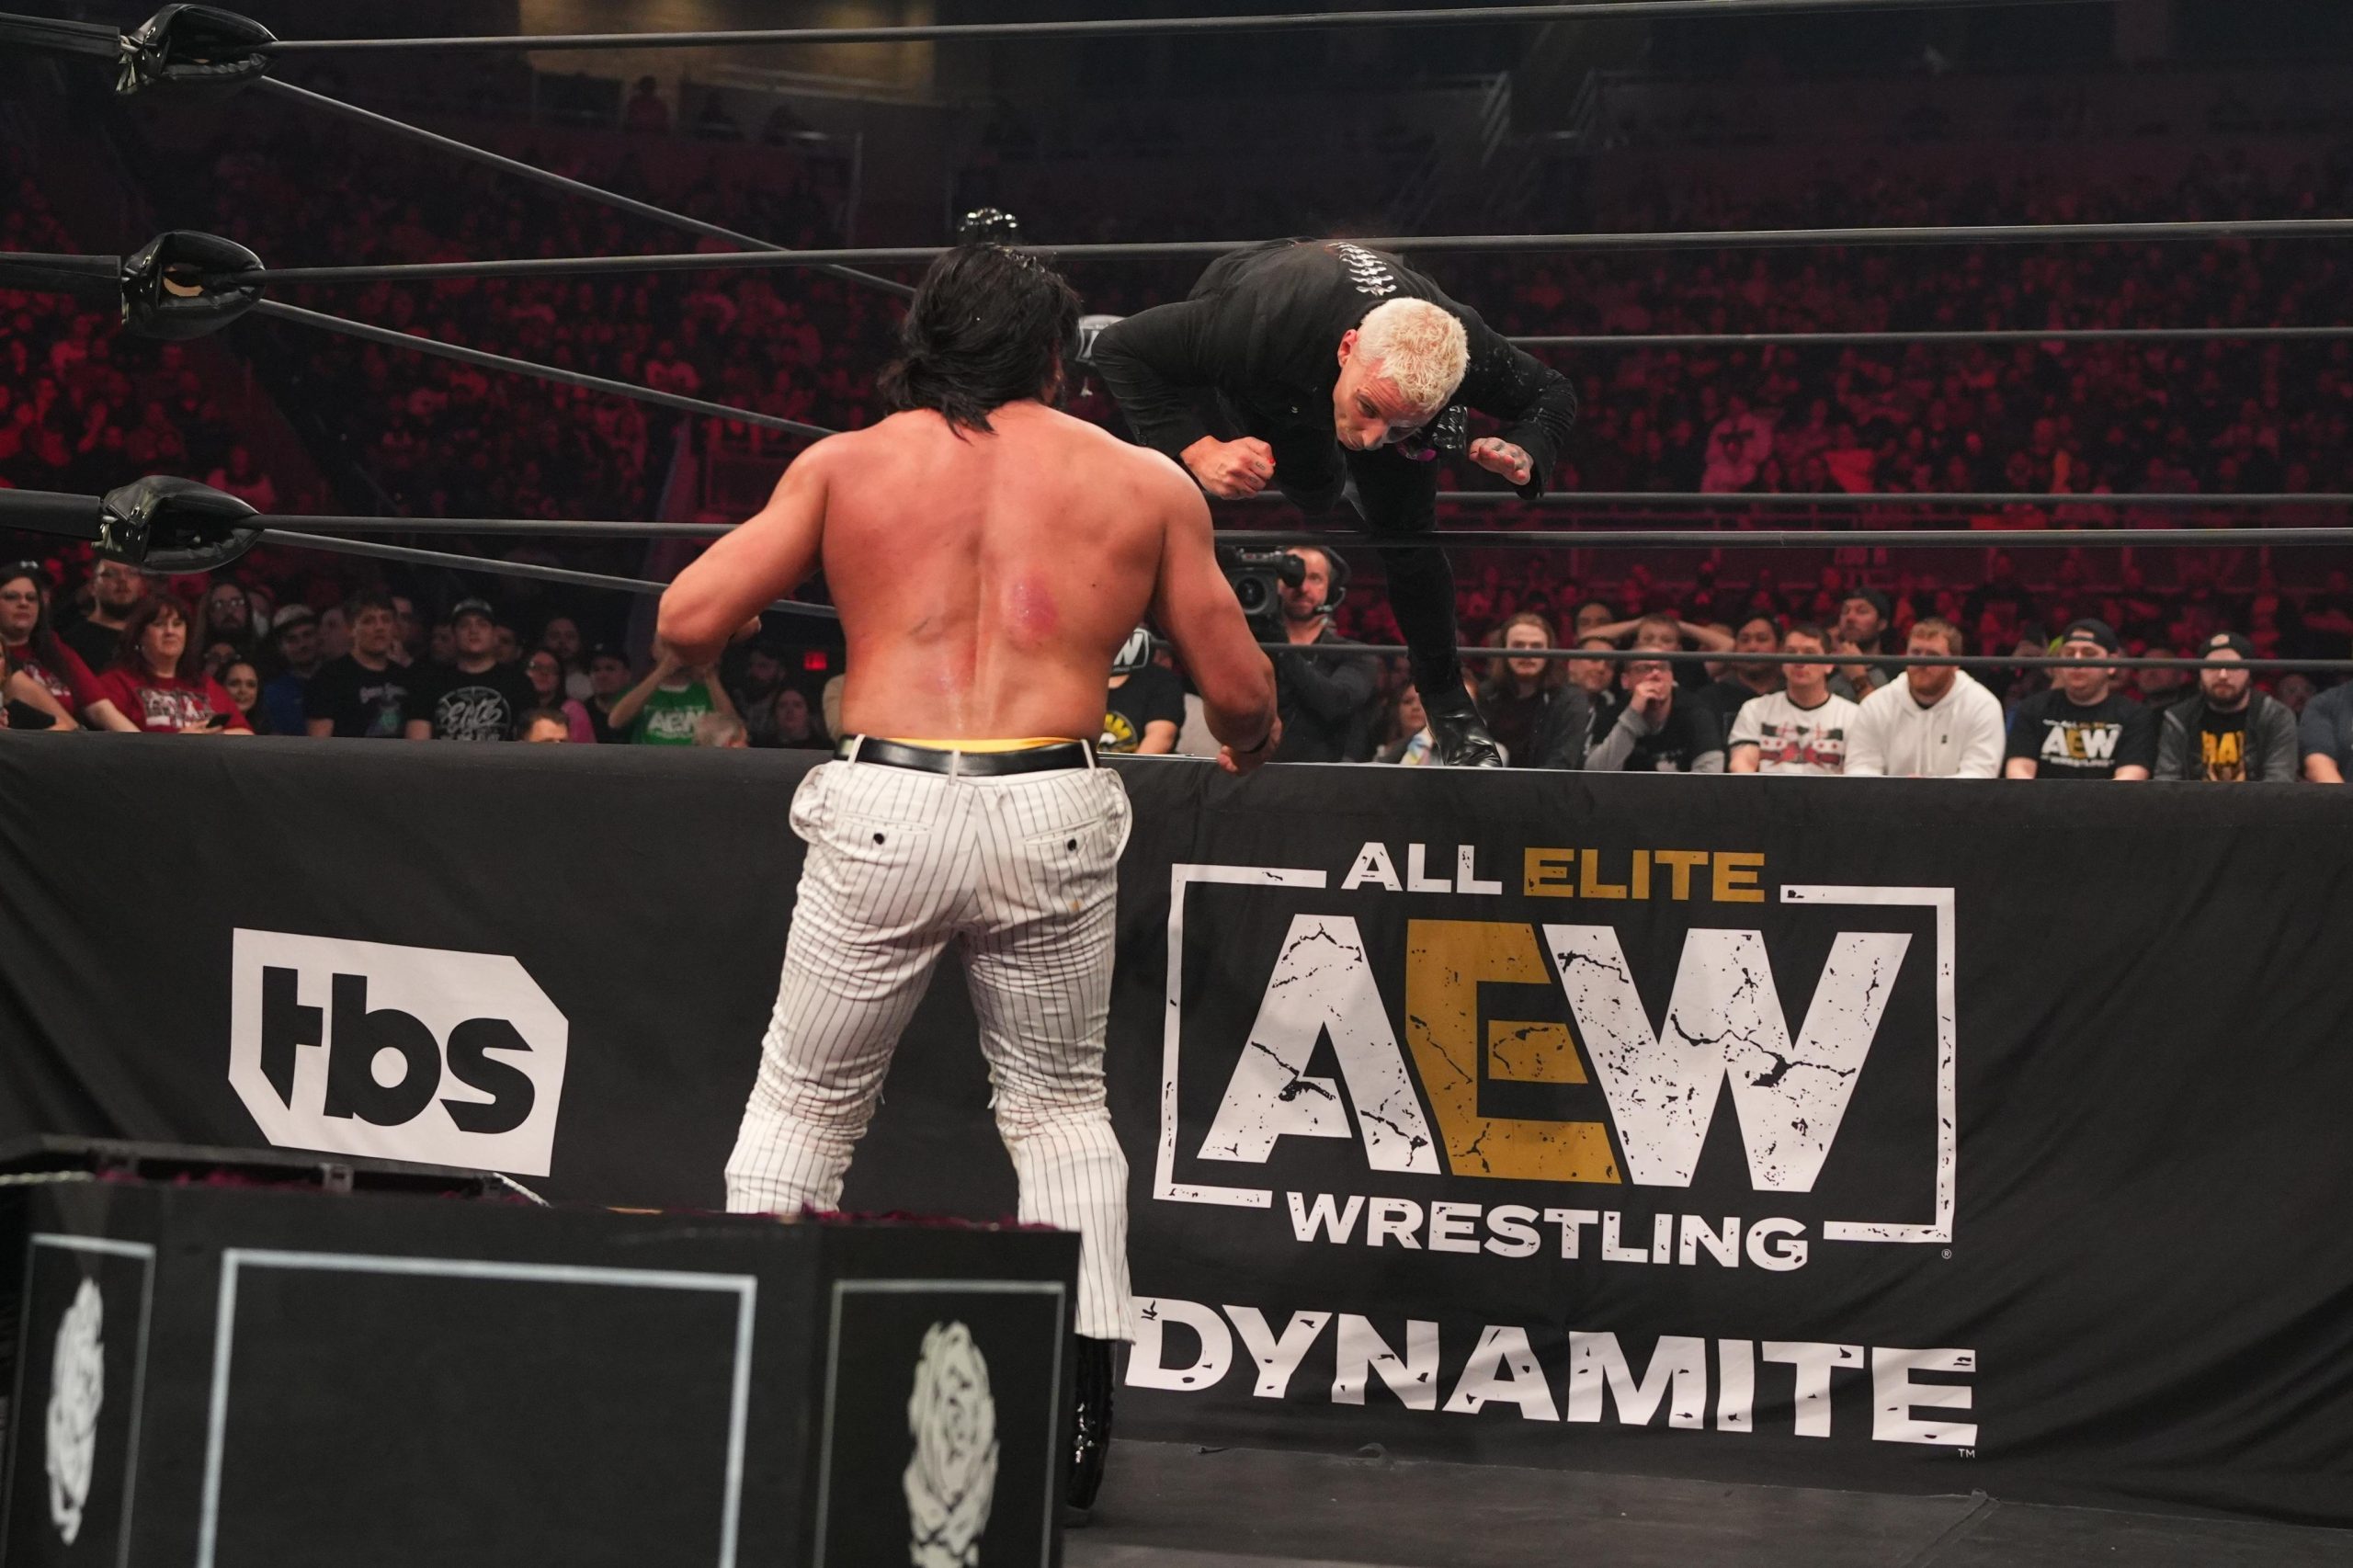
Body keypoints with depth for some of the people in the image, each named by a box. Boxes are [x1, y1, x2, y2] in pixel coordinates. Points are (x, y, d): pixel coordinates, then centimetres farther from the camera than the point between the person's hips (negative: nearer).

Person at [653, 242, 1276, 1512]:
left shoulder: (846, 464, 10)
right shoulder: (1145, 484, 11)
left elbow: (687, 620, 5)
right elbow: (1239, 694, 14)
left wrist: (713, 666, 28)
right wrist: (1250, 746, 37)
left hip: (882, 808, 0)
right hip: (1053, 814, 1)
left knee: (804, 1104, 16)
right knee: (1058, 1107, 19)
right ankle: (1076, 1418, 13)